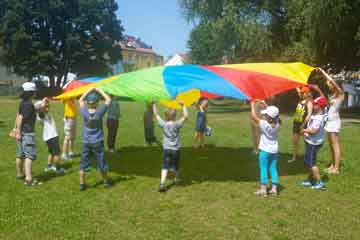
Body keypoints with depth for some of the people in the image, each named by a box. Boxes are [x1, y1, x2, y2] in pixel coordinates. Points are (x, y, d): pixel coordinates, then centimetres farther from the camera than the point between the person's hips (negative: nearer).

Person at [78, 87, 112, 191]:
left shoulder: (84, 112, -10)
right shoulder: (99, 111, -16)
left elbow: (80, 100, 9)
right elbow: (108, 100, -5)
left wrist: (89, 90, 5)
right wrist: (99, 90, -1)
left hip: (86, 142, 2)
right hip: (97, 142, -1)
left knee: (83, 163, 10)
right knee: (101, 163, 11)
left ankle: (82, 184, 14)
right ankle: (106, 181, 25)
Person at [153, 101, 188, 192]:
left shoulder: (163, 124, -4)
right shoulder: (176, 124, -12)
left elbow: (156, 115, 8)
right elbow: (185, 116, -17)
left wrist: (154, 105, 16)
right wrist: (183, 105, -13)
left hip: (166, 149, 1)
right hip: (175, 149, -1)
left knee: (165, 167, -3)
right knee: (176, 166, 19)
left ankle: (162, 184, -18)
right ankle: (175, 180, 39)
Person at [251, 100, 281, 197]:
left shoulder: (264, 124, -21)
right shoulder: (277, 124, -5)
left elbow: (254, 116, -16)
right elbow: (273, 114, 12)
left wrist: (253, 105, -5)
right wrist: (265, 105, 10)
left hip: (265, 151, -5)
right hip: (274, 150, 5)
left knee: (263, 169, 2)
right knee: (273, 169, 11)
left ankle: (263, 189, 5)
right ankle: (274, 188, 15)